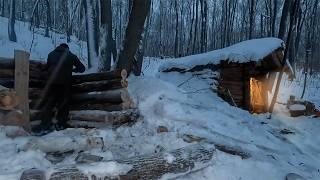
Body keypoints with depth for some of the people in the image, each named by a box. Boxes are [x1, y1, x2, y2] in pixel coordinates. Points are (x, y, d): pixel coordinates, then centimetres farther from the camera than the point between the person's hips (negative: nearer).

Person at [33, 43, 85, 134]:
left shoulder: (51, 54, 16)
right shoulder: (71, 56, 13)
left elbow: (46, 68, 14)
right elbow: (82, 68, 15)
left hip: (52, 82, 1)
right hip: (65, 83, -1)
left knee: (48, 103, 5)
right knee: (63, 104, 7)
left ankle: (45, 124, 1)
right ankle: (61, 124, 9)